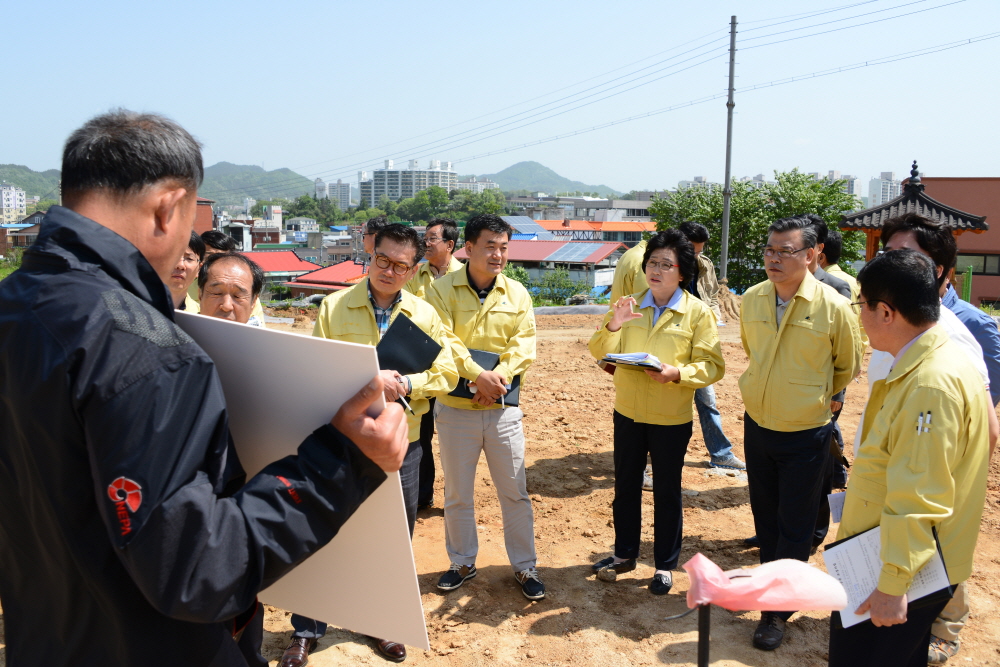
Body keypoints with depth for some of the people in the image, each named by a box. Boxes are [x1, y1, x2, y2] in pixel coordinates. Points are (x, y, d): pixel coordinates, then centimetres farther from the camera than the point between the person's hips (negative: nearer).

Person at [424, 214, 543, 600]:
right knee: (457, 493, 13)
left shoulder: (517, 293, 3)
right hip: (455, 408, -1)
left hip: (503, 407, 1)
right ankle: (462, 563, 31)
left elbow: (524, 343, -4)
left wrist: (499, 376, -19)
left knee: (514, 491, 8)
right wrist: (478, 374, -24)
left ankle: (525, 567, 24)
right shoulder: (442, 290, -5)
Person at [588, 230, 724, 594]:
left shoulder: (698, 312, -7)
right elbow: (600, 353, 1)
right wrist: (612, 325, -18)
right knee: (625, 487, 15)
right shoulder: (630, 306, 4)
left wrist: (677, 373, -30)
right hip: (628, 413, 4)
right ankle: (624, 554, 33)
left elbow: (712, 365, -12)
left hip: (671, 418, -4)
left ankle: (665, 565, 25)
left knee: (666, 492, 9)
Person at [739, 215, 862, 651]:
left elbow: (847, 368, 0)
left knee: (794, 527, 7)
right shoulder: (751, 300, -5)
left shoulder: (834, 307, -18)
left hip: (806, 435, -4)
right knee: (765, 516, 19)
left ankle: (778, 610, 21)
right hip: (757, 426, 4)